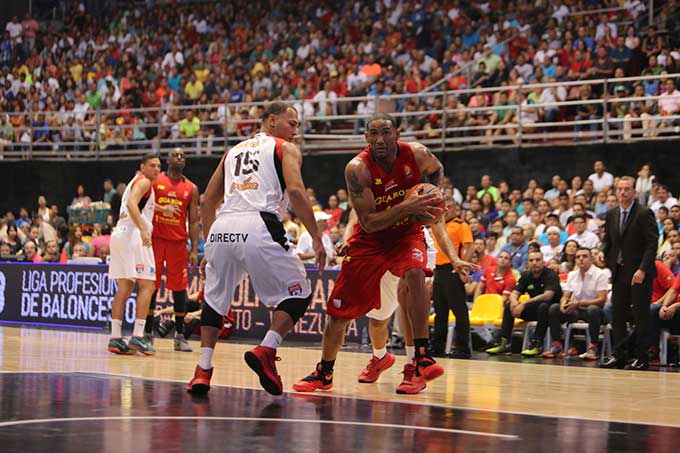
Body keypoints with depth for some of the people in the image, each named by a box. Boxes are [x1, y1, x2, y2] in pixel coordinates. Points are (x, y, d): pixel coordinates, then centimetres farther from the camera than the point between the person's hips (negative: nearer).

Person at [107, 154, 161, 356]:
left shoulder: (135, 182, 26)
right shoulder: (144, 182, -3)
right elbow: (131, 204, -20)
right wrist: (143, 229, -28)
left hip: (119, 233, 9)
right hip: (133, 235, -9)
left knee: (124, 287, 7)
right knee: (147, 285, -7)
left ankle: (115, 338, 3)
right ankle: (137, 337, -14)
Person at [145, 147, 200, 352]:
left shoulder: (191, 189, 9)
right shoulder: (154, 181, 3)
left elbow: (193, 221, 7)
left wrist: (194, 249, -1)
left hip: (178, 241, 2)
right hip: (155, 238, -2)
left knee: (179, 288, 1)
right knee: (151, 286, 0)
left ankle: (180, 335, 6)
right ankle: (147, 333, 7)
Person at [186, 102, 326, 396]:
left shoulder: (234, 151, 30)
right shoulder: (286, 149, 14)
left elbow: (207, 202, 27)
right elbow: (295, 191, -5)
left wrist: (210, 247, 33)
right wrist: (316, 237, -4)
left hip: (222, 228, 5)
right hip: (259, 226, -5)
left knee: (215, 298, 24)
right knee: (297, 295, 10)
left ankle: (202, 372, 15)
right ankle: (265, 352, -10)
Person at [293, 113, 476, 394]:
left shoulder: (418, 155, -17)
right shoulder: (358, 169, -24)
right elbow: (368, 223, -25)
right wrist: (407, 207, -39)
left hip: (406, 234, 0)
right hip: (369, 240, 0)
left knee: (414, 274, -33)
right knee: (339, 310, 1)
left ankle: (422, 360, -28)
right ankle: (324, 373, 25)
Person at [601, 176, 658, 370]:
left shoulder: (644, 214, -8)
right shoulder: (611, 214, 11)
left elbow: (652, 243, -12)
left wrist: (642, 269, -19)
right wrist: (603, 254, 2)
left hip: (639, 274, -6)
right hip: (619, 272, 6)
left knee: (641, 316, -2)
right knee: (618, 315, 6)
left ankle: (641, 357, 3)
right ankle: (619, 355, 12)